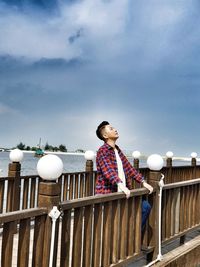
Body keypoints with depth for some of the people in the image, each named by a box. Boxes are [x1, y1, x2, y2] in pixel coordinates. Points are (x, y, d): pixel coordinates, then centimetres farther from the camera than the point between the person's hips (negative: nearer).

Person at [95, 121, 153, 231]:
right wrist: (121, 185, -41)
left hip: (122, 193, 8)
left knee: (145, 206, 2)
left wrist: (143, 182, 9)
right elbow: (108, 169, -27)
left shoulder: (118, 150, 17)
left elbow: (128, 167, 17)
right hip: (107, 193, -8)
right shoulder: (102, 151, -10)